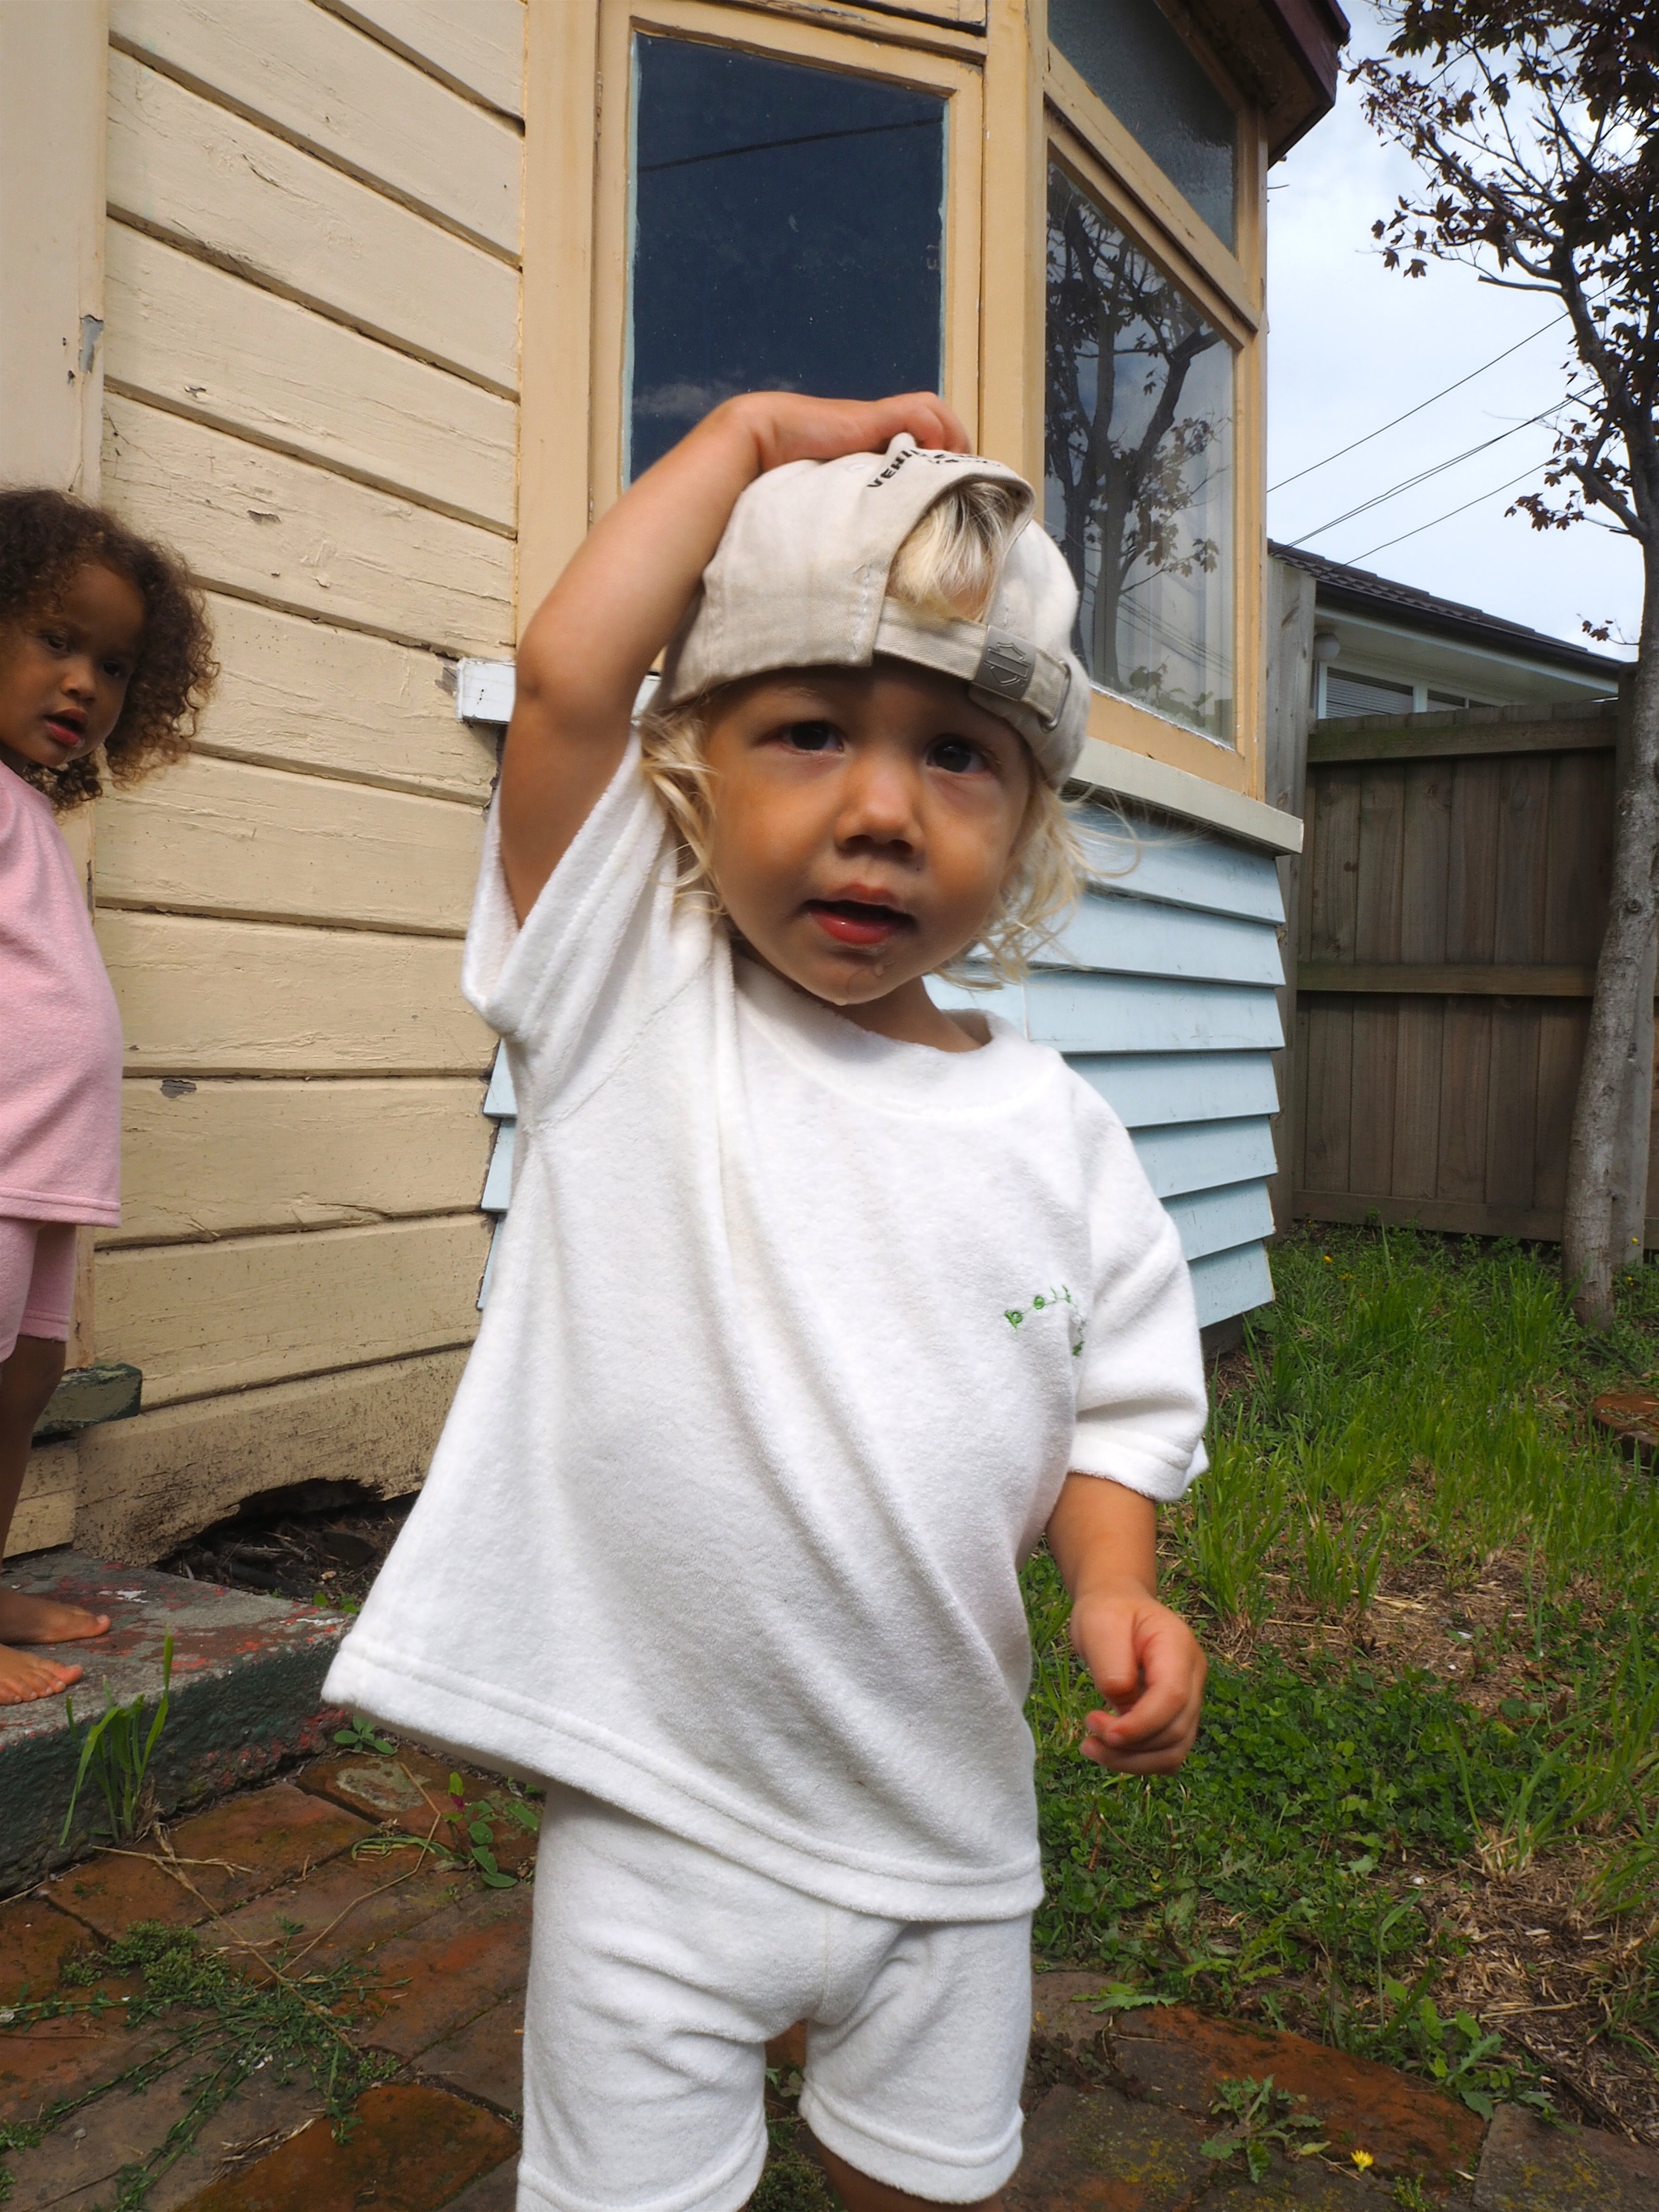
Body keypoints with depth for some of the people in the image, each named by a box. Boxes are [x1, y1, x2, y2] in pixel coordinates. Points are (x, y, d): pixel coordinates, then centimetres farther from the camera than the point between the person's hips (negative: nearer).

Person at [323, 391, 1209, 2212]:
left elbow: (1114, 1412, 4)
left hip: (942, 1836, 3)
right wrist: (760, 433, -12)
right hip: (652, 1824, -2)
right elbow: (567, 671, -22)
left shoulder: (1053, 1135, -4)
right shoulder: (627, 1008, -11)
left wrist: (1113, 1586, -15)